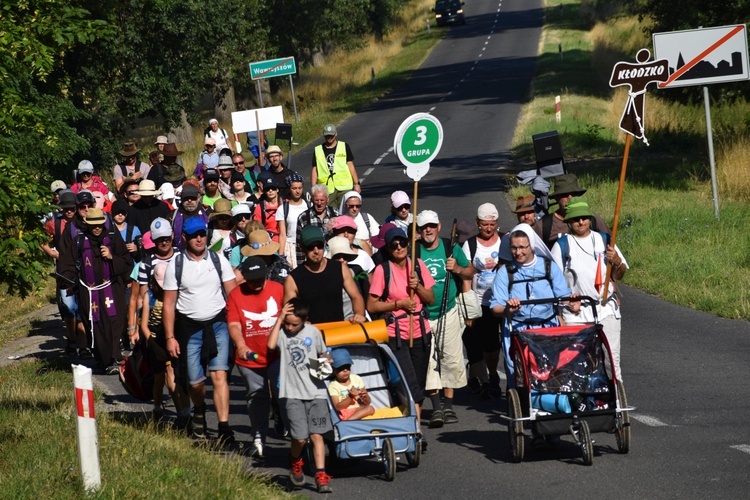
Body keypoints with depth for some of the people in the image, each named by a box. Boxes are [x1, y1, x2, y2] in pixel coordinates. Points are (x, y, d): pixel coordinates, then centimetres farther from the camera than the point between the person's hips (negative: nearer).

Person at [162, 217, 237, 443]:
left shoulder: (218, 260, 3)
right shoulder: (176, 265, 0)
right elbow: (169, 304, 2)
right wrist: (170, 337, -3)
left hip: (218, 324, 0)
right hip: (189, 327, 0)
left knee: (219, 375, -15)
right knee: (195, 382, 5)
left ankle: (224, 427, -19)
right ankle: (199, 412, 37)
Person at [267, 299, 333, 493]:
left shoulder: (313, 332, 7)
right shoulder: (281, 331, 0)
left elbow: (323, 354, 22)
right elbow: (271, 345, -22)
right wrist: (279, 318, -17)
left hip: (315, 392, 2)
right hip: (292, 393, -2)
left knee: (316, 434, -4)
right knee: (300, 437, -9)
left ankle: (321, 476, -1)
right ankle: (295, 463, 22)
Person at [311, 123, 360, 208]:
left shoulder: (344, 147, 8)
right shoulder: (317, 150, 10)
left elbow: (351, 166, 9)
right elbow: (314, 170, 10)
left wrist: (356, 183, 4)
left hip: (344, 186, -1)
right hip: (326, 189, 1)